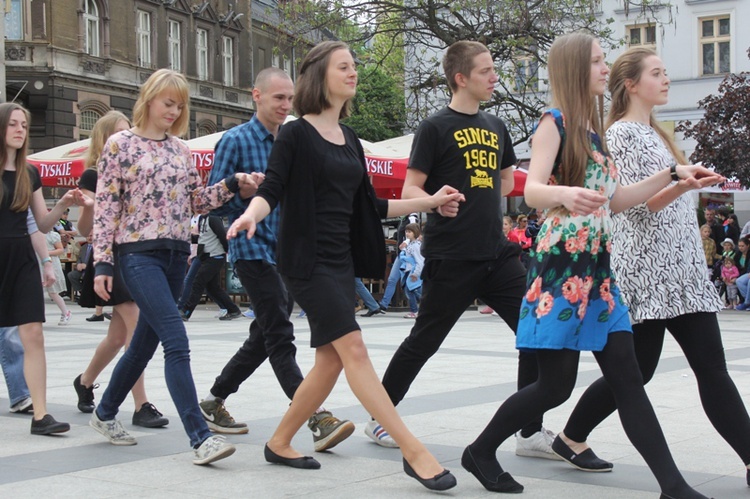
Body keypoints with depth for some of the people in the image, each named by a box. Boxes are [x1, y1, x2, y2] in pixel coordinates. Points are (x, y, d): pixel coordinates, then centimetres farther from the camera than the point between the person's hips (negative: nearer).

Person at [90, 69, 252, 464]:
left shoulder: (180, 148, 14)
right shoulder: (120, 144, -2)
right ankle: (200, 438, -16)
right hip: (137, 253, -6)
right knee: (177, 342, -16)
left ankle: (105, 414, 35)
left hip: (176, 253, 7)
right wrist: (102, 263, -9)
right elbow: (105, 207, -5)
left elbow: (196, 201, 15)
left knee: (145, 342, 14)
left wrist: (232, 185, -1)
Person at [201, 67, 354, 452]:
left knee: (264, 336, 12)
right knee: (280, 337, -11)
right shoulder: (236, 140, -5)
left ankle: (214, 401, 26)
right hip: (253, 249, -7)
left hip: (286, 251, 8)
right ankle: (317, 419, -16)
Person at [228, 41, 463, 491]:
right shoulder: (296, 134, -5)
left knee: (331, 360, 5)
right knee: (353, 346, -16)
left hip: (341, 260, 8)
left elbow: (368, 205, 19)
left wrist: (429, 203, 16)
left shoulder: (349, 139, 15)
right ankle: (415, 452, -18)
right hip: (307, 258, -8)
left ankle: (280, 443, 20)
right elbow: (271, 190, -13)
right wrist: (251, 214, -35)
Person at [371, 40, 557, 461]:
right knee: (424, 341, 4)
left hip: (498, 253, 6)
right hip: (451, 257, -6)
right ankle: (379, 418, 23)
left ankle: (532, 433, 6)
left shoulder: (496, 127, 14)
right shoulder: (436, 127, -5)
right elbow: (410, 189, -8)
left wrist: (480, 201, 12)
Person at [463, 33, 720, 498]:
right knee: (556, 385, -4)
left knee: (628, 379, 4)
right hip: (560, 267, -8)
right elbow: (532, 191, -18)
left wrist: (673, 174, 17)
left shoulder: (594, 129, 17)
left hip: (598, 268, 8)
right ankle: (480, 452, 16)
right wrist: (564, 194, -40)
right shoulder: (555, 121, -6)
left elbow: (614, 200, 21)